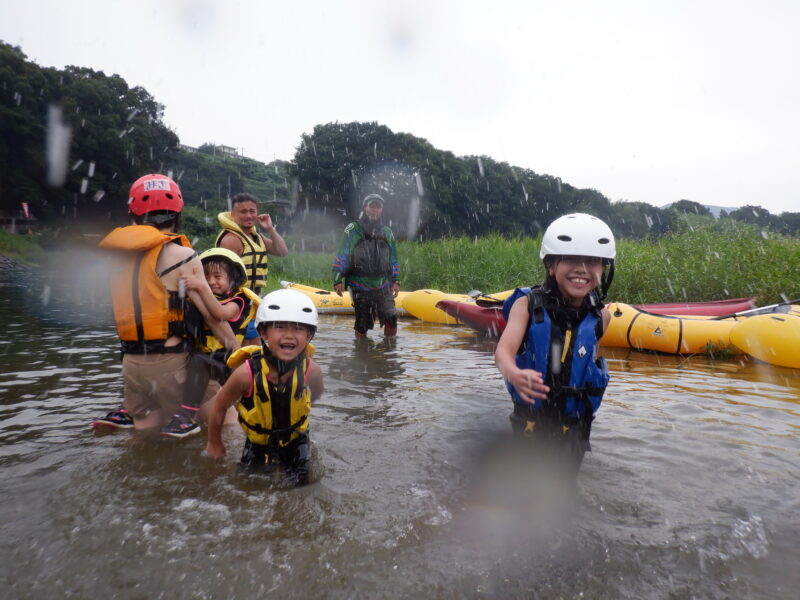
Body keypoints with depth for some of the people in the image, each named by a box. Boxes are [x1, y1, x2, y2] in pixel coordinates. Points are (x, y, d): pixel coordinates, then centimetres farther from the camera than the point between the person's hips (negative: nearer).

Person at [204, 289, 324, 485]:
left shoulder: (311, 370, -28)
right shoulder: (247, 373, -33)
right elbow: (219, 406, -14)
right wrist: (214, 443, 0)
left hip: (295, 441, 1)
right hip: (257, 444, -1)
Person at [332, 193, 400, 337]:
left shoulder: (387, 232, 14)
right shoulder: (353, 229, 1)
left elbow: (393, 259, 20)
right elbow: (341, 256, 0)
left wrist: (396, 281, 13)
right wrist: (338, 280, -6)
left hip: (383, 285, 3)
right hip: (360, 286, -3)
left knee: (391, 318, -8)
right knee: (362, 325, -2)